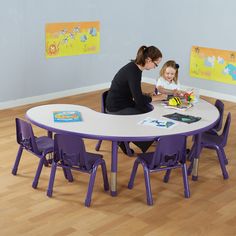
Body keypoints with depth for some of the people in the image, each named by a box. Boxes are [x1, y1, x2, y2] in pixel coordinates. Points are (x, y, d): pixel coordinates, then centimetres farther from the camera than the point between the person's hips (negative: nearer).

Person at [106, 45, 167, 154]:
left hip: (125, 103, 9)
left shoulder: (136, 67, 3)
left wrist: (147, 95, 1)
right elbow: (139, 100, -25)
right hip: (117, 109, -9)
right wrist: (156, 97, -11)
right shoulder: (133, 71, -25)